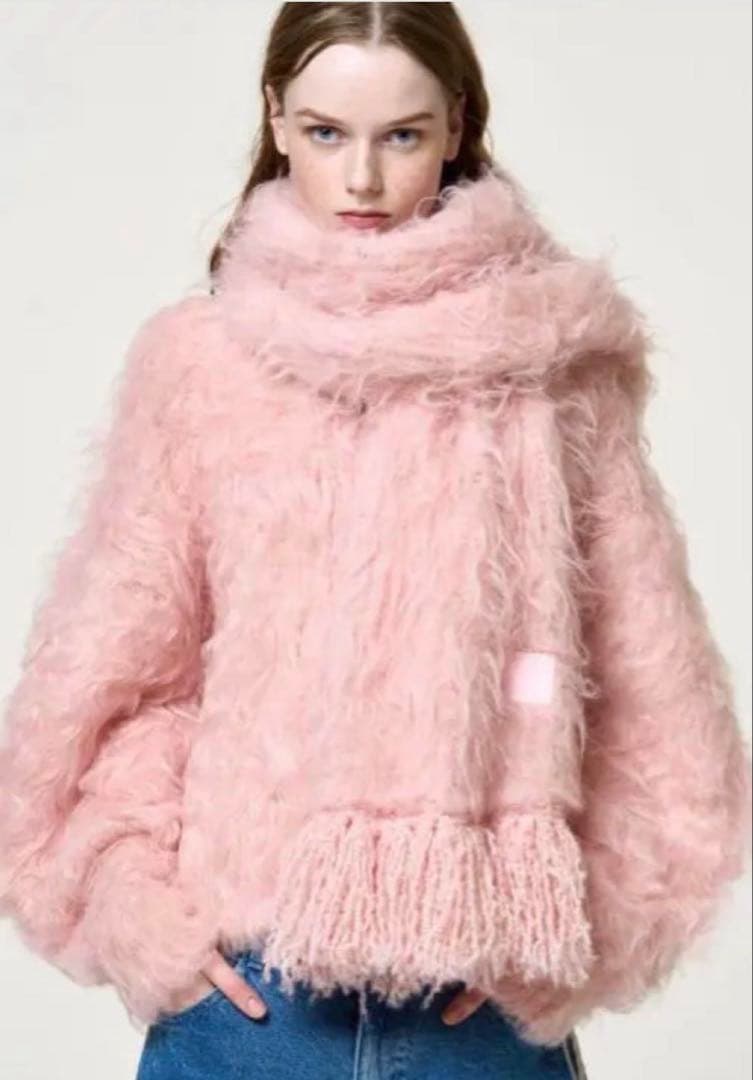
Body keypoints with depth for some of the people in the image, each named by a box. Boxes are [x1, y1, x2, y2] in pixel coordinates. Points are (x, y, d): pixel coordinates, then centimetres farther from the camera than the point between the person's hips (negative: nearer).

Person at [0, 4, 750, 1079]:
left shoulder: (554, 362, -1)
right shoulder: (195, 357, 0)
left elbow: (650, 680, 2)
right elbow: (102, 664, 4)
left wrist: (571, 923, -3)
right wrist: (137, 898, -5)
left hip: (484, 984, 0)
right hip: (245, 976, 0)